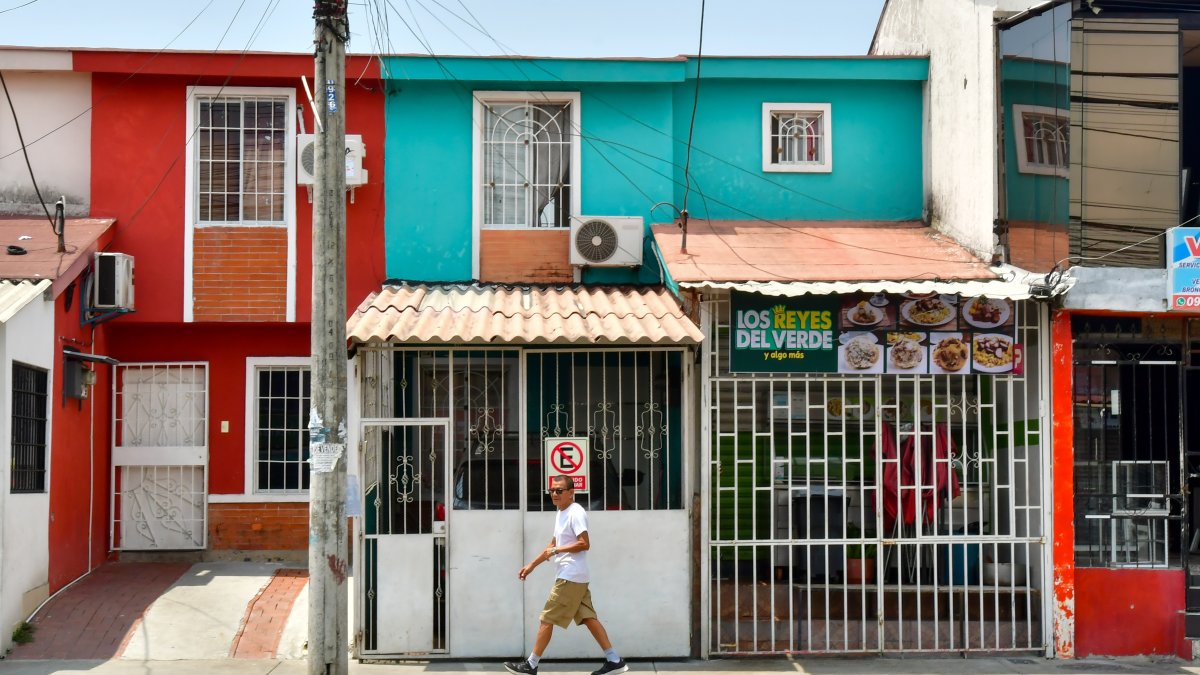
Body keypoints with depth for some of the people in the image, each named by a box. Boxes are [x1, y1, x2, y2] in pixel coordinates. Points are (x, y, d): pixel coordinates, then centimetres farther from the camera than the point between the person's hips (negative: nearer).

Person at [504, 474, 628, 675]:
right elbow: (552, 546, 24)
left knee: (547, 619, -3)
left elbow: (584, 544, -21)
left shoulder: (576, 513, -13)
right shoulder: (560, 514, 17)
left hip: (570, 577, -9)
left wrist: (556, 551, -18)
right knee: (588, 618, 6)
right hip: (573, 577, 9)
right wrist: (531, 565, 23)